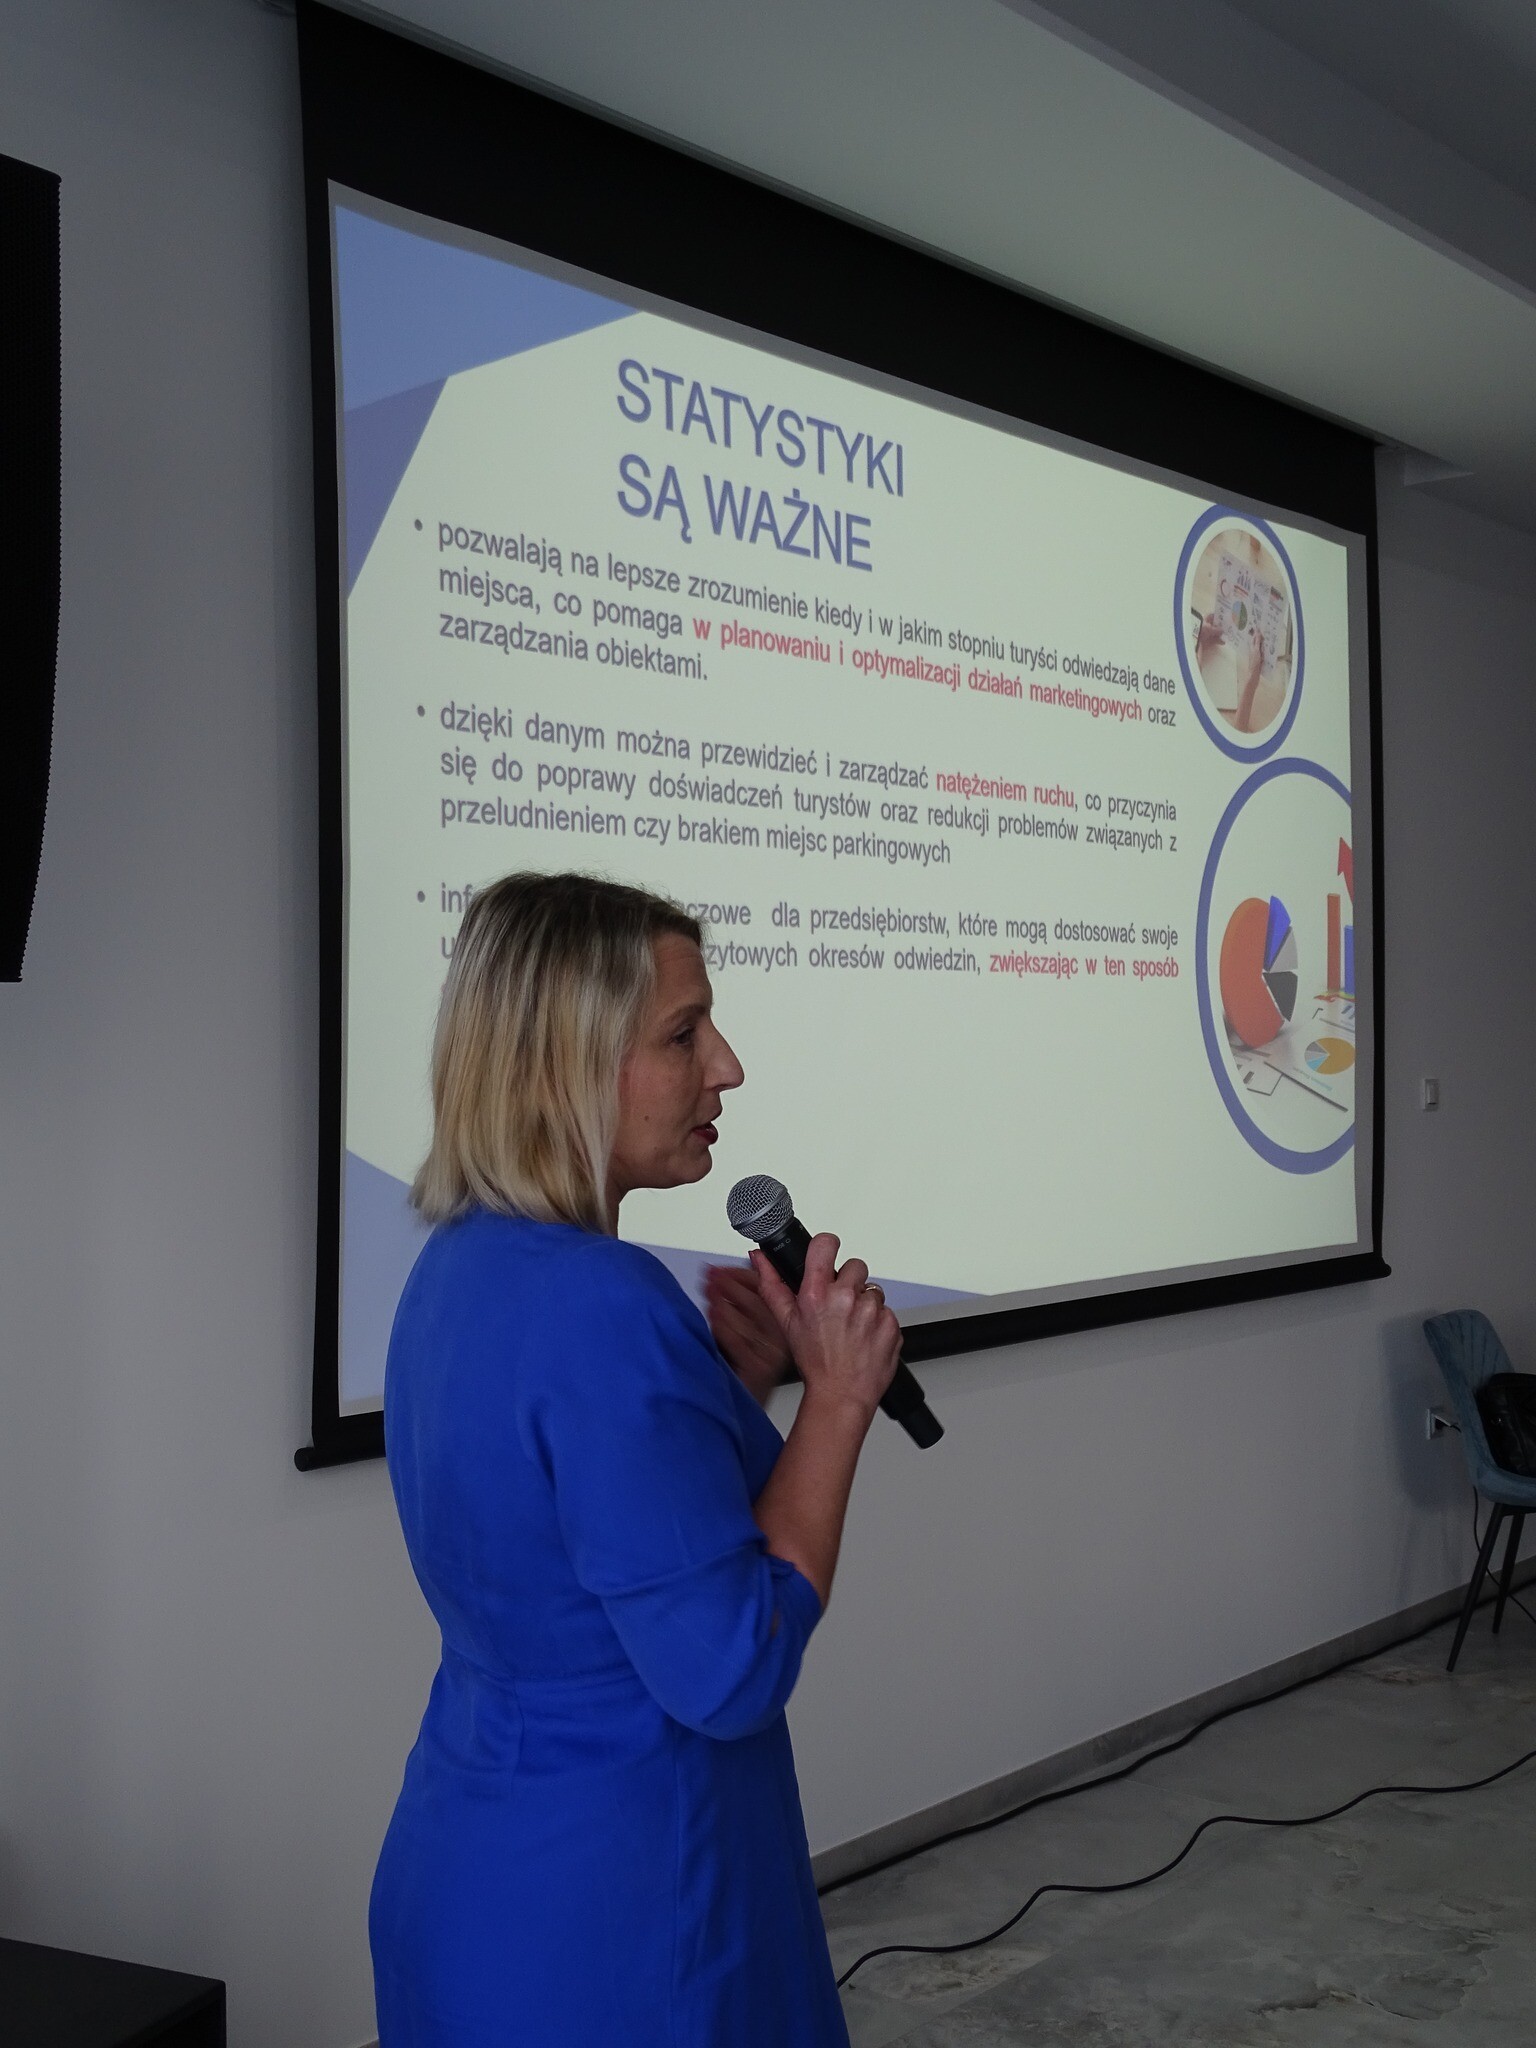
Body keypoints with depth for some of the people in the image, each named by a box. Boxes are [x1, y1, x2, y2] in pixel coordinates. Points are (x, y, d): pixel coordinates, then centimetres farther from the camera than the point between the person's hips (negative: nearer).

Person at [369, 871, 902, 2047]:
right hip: (609, 1903, -9)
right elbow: (729, 1673, -24)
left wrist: (743, 1376, 4)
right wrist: (838, 1397, -18)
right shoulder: (598, 1305, -26)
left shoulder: (463, 1266, 3)